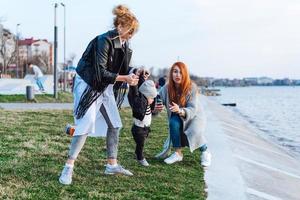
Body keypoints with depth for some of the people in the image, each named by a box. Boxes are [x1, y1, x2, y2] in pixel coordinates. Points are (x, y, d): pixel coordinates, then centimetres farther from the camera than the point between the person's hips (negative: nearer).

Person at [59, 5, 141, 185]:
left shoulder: (124, 44, 0)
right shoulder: (104, 41, -24)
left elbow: (122, 68, 7)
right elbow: (101, 72, -27)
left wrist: (134, 72, -13)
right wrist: (124, 78, -27)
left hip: (106, 87, 8)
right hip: (89, 85, -8)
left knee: (115, 124, 6)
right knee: (86, 124, -14)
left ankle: (112, 165, 15)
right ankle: (69, 167, -7)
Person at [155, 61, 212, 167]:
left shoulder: (191, 87, -26)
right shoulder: (166, 88, -18)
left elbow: (193, 109, -30)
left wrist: (180, 111, -50)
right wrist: (155, 108, -46)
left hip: (195, 116, -3)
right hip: (178, 118, 3)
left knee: (194, 133, -30)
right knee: (174, 123, -30)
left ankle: (205, 152, 1)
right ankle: (178, 153, -13)